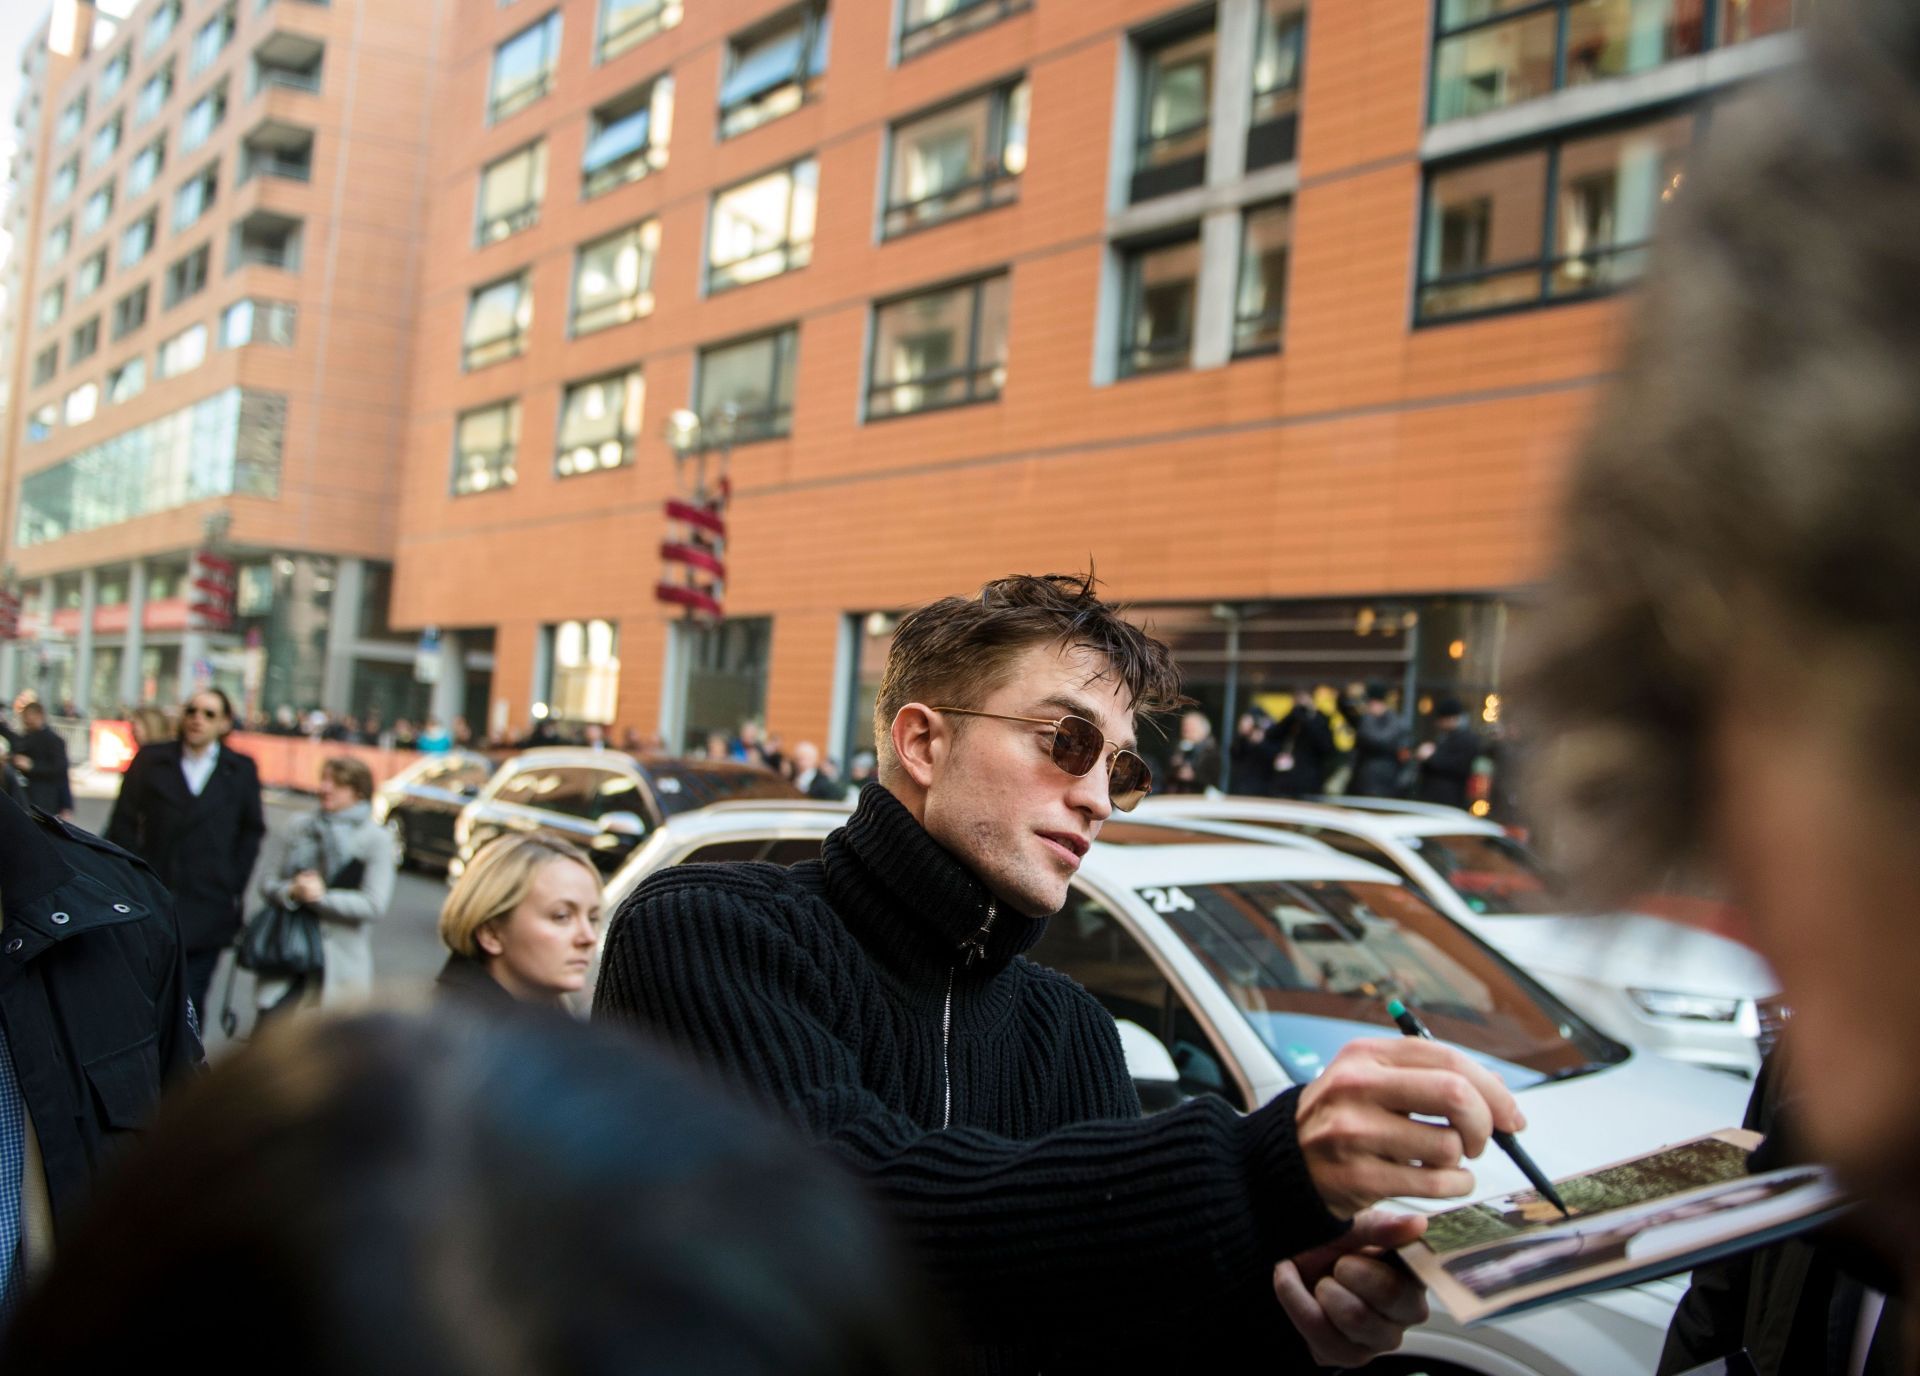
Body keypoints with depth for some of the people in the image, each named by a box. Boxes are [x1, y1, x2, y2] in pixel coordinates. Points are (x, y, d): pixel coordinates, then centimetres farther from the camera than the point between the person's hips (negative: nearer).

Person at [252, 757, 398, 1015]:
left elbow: (375, 905, -12)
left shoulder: (377, 839, -4)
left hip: (340, 964, -4)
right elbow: (268, 880, 8)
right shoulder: (305, 830, 12)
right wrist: (290, 891, -14)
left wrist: (322, 897, -18)